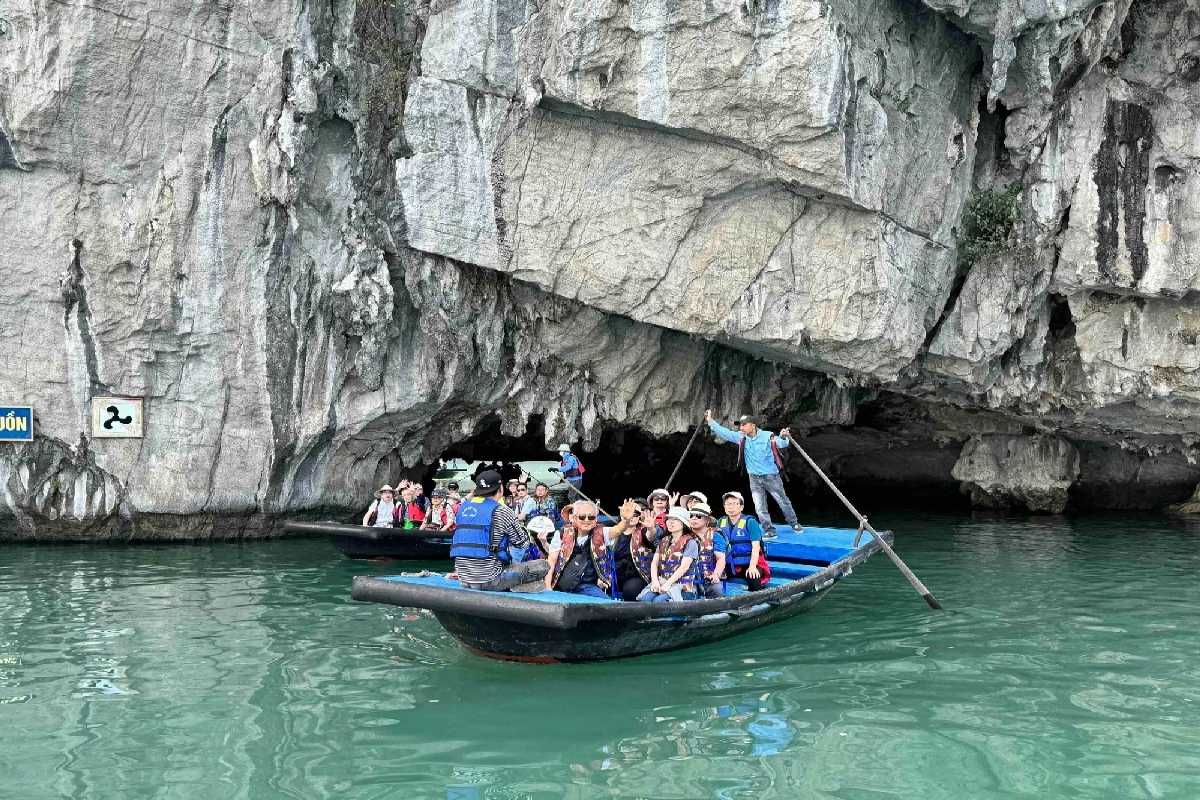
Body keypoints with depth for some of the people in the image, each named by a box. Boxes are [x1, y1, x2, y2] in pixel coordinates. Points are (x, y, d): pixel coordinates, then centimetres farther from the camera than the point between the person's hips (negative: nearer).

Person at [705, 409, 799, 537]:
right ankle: (769, 531, 10)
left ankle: (794, 523, 31)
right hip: (754, 479, 3)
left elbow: (782, 444, -20)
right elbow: (724, 432, -3)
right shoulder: (741, 437, -3)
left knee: (783, 501, 10)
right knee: (760, 508, 0)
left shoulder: (768, 436, -15)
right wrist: (710, 421, -11)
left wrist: (784, 437, -43)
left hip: (771, 476, -3)